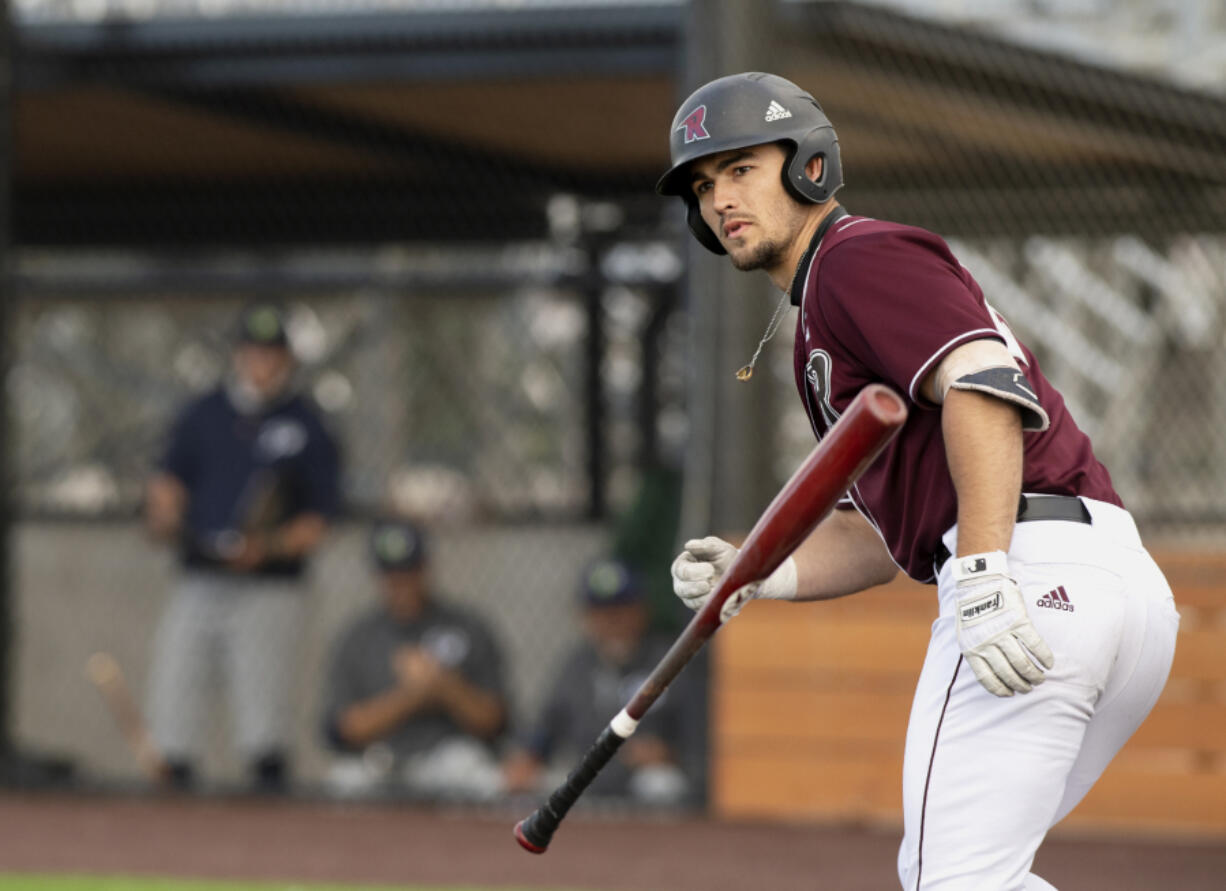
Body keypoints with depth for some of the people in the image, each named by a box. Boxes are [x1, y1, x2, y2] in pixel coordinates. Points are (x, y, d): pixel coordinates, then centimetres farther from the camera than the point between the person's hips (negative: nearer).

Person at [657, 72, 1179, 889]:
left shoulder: (860, 257, -1)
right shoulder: (821, 330, 30)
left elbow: (984, 381, -18)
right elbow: (876, 532, 30)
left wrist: (984, 578, -26)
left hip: (1035, 577, -11)